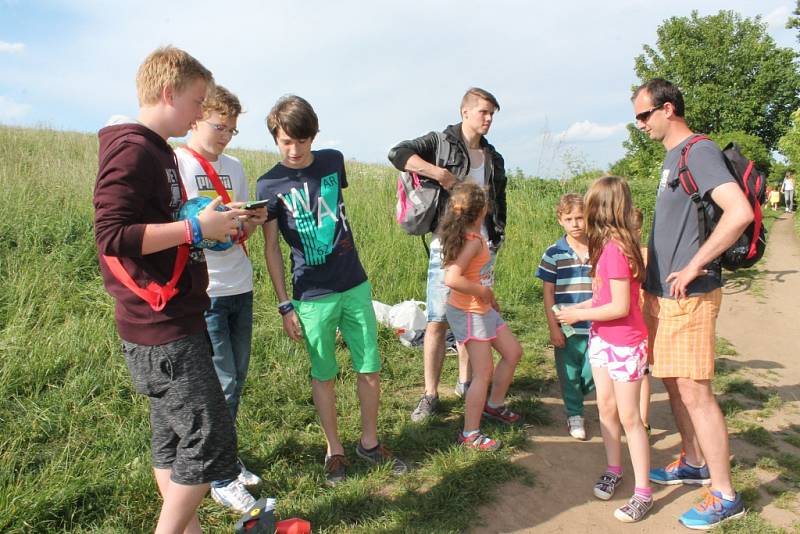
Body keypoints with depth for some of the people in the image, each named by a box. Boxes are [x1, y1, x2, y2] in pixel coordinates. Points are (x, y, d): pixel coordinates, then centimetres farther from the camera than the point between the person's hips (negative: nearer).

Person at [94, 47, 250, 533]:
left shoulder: (156, 150, 17)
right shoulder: (132, 149, -14)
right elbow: (112, 236, -22)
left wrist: (213, 225, 12)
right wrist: (197, 227, -19)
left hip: (175, 323, 10)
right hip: (162, 330, -10)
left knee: (174, 438, 17)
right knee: (209, 442, -3)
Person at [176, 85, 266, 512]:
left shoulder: (234, 168, 13)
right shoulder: (175, 163, -5)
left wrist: (253, 222, -7)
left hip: (240, 288, 6)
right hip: (203, 292, -6)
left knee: (236, 380, 13)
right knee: (221, 384, -3)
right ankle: (220, 478, 14)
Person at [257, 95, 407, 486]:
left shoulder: (333, 161, 2)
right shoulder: (269, 185, -7)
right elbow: (271, 247, -3)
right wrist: (285, 306, -4)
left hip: (355, 285, 3)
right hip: (311, 297, -3)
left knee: (370, 368, 9)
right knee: (323, 375, 9)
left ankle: (369, 442, 28)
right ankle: (334, 450, 27)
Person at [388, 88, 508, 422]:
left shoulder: (494, 159, 17)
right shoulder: (440, 142, 1)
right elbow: (398, 153, -12)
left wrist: (497, 238, 10)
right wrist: (441, 173, -19)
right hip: (447, 246, -5)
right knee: (438, 322, -4)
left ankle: (465, 382, 28)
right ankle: (430, 395, 6)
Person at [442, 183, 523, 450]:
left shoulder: (471, 236, 2)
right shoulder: (473, 242, -26)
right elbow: (452, 279, -35)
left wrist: (490, 297, 15)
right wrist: (482, 291, -22)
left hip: (483, 309, 9)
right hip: (469, 313, -9)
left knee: (513, 351, 19)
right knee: (483, 373, -2)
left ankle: (494, 405, 35)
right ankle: (470, 435, 10)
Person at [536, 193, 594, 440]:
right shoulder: (554, 253, -4)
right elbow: (548, 293, -1)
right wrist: (553, 328, -5)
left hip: (596, 328, 1)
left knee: (593, 376, 4)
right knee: (569, 374, 10)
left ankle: (577, 395, 36)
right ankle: (574, 415, 31)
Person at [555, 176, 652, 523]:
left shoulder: (614, 248, -23)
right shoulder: (609, 245, 5)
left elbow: (620, 306, -23)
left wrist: (579, 315, -15)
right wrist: (580, 307, 4)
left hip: (625, 344, -8)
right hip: (602, 339, 8)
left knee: (629, 417, 0)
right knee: (606, 409, 15)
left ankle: (643, 493, 12)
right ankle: (613, 470, 32)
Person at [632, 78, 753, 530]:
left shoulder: (699, 151, -14)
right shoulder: (673, 156, 15)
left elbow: (740, 212, -27)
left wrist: (694, 267, -23)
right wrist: (650, 256, 16)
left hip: (688, 295, -10)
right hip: (661, 291, 10)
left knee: (694, 389, -4)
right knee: (674, 382, 17)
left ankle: (725, 496, 9)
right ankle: (695, 463, 34)